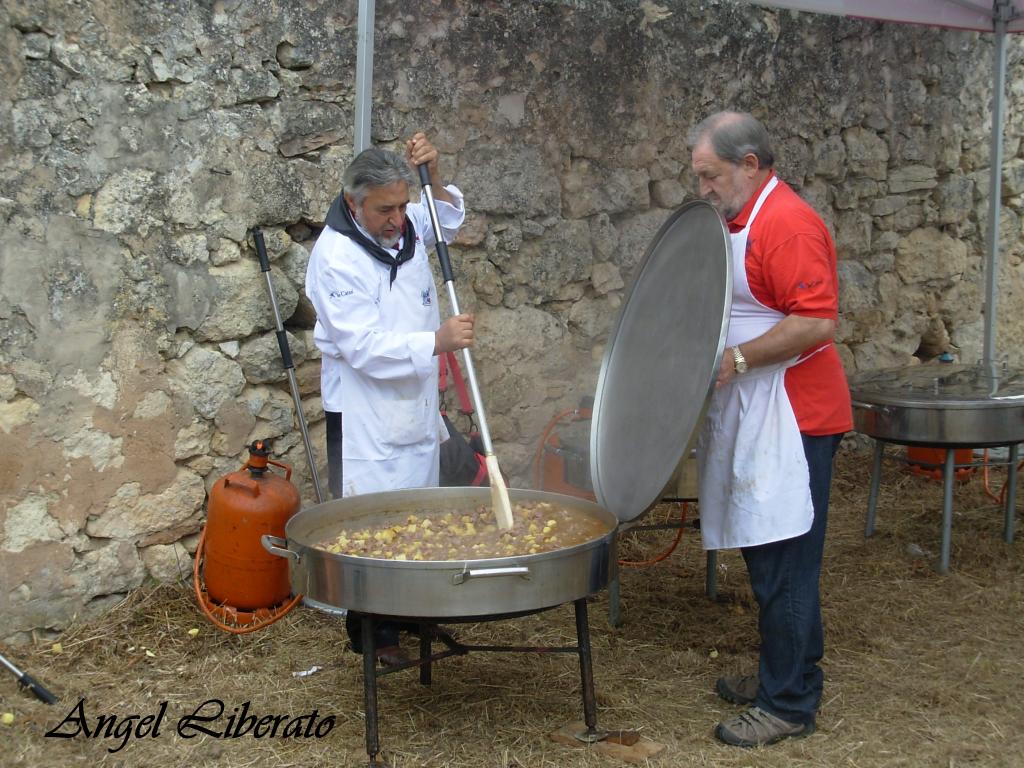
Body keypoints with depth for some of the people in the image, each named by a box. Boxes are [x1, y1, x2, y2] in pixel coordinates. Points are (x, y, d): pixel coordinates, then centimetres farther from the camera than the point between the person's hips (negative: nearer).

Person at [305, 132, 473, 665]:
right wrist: (438, 341, -35)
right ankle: (372, 632, 11)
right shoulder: (336, 257, -21)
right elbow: (365, 347, -26)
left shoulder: (403, 226, 1)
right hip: (365, 416, -8)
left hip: (416, 405, 8)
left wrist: (433, 179, 1)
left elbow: (448, 222, 22)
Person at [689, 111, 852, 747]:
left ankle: (790, 705, 5)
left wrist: (738, 358, -22)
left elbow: (819, 320, -24)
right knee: (767, 558, 15)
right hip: (753, 419, 10)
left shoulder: (786, 223, -15)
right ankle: (783, 674, 27)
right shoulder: (742, 221, 17)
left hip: (791, 421, -10)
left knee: (783, 566, -4)